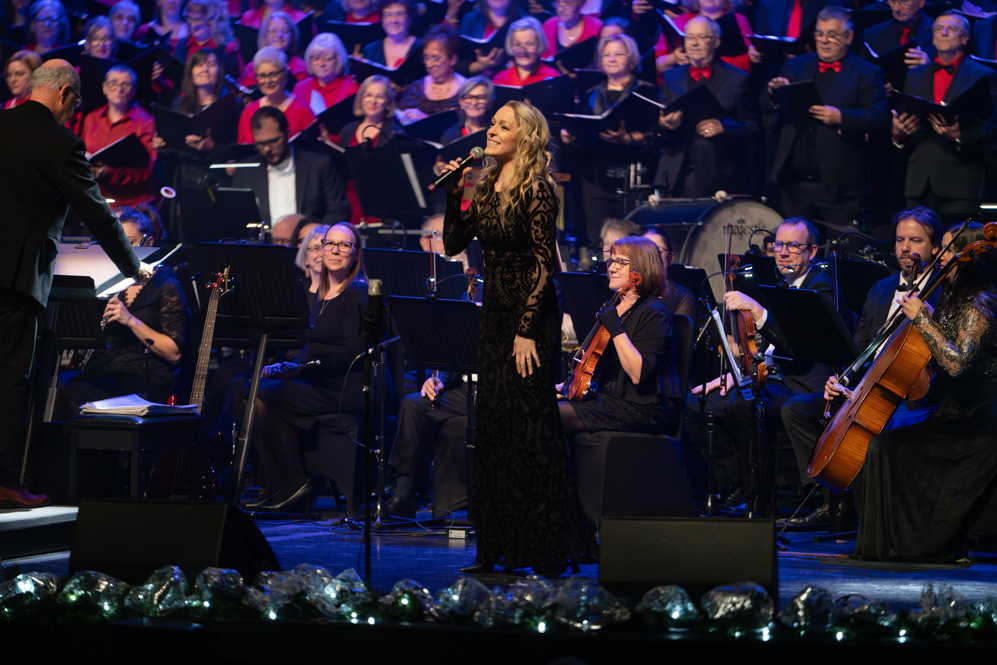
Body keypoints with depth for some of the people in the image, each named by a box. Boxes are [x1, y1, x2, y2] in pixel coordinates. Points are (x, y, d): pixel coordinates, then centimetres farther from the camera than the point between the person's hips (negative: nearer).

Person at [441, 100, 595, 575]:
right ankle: (498, 548, 13)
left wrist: (526, 330, -19)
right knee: (492, 426, 7)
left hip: (531, 315, -8)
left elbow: (544, 264, -15)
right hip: (494, 313, 8)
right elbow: (453, 244, 10)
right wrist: (454, 191, -1)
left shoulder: (537, 189, -11)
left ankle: (548, 551, -2)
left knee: (530, 427, -7)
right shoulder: (485, 186, 11)